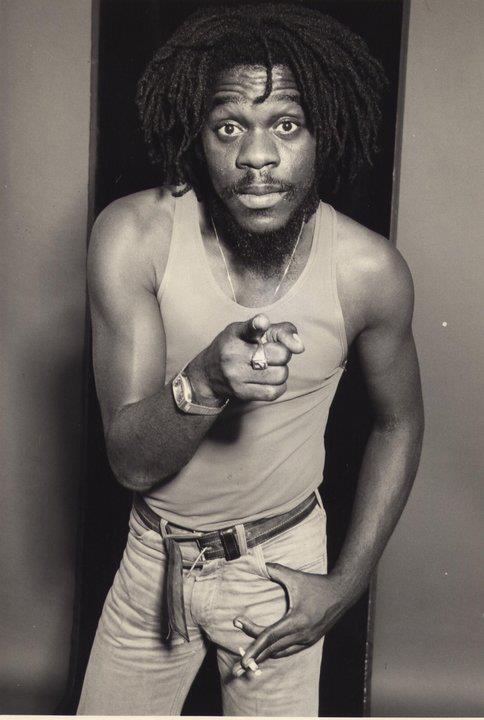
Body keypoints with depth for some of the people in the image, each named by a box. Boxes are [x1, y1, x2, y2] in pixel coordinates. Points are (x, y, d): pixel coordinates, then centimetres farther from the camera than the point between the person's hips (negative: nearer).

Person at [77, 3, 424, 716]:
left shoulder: (370, 271, -19)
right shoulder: (133, 236, -20)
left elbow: (399, 422, 0)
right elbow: (131, 461, -20)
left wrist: (347, 584, -3)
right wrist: (204, 380, -42)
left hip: (282, 561, 0)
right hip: (155, 555, 1)